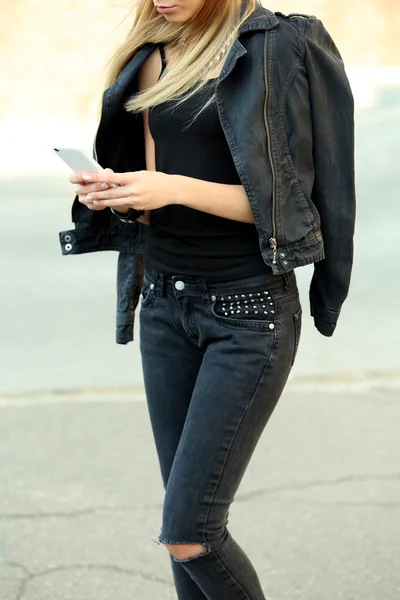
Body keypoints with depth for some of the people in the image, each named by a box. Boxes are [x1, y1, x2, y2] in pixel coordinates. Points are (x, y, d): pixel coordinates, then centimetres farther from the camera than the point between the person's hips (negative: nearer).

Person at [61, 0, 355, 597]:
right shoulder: (152, 50, 9)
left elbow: (284, 200, -12)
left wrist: (177, 189, -22)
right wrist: (109, 190, -5)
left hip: (251, 308, -6)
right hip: (164, 301, 7)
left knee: (187, 533, -9)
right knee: (189, 523, 10)